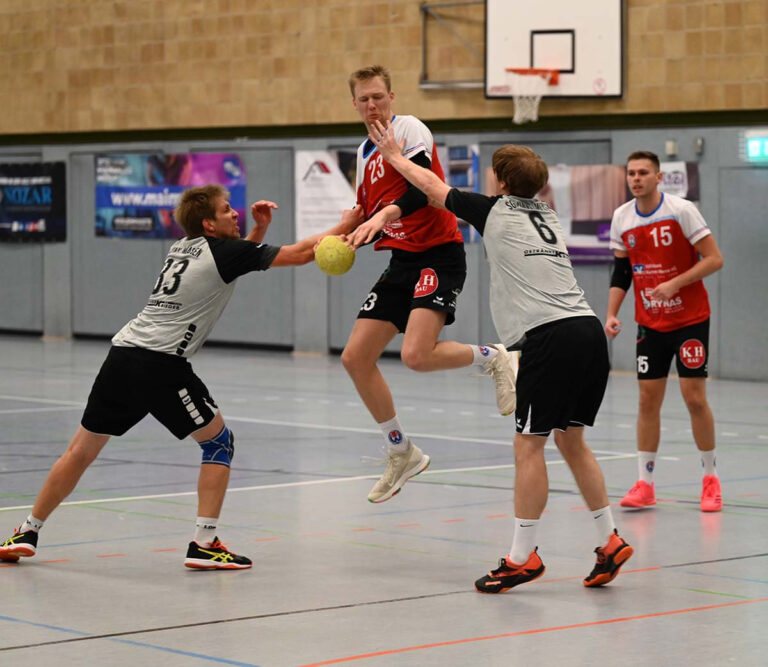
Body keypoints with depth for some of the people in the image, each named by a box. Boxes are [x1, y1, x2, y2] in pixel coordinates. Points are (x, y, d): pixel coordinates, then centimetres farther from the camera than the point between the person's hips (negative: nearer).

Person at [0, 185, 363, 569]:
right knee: (218, 440, 6)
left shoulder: (184, 247, 20)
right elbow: (300, 253, -1)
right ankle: (204, 544, -1)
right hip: (161, 364, -8)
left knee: (81, 450, 15)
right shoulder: (223, 252, -2)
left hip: (123, 352, 8)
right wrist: (346, 225, 10)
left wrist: (258, 229, 26)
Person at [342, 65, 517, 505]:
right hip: (403, 261, 9)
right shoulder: (365, 153, 17)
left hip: (439, 254, -8)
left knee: (416, 354, -27)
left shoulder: (408, 128, -8)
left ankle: (494, 358, 2)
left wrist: (386, 214, -38)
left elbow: (424, 189, -23)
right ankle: (403, 454, 17)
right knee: (356, 357, 3)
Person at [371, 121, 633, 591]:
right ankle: (610, 542, 17)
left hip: (549, 336, -7)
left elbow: (433, 187, 22)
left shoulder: (495, 211, 6)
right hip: (589, 330, 8)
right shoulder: (548, 217, 25)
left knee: (529, 445, -2)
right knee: (571, 440, 17)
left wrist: (395, 157, 39)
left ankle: (522, 557, 0)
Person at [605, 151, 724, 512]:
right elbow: (621, 271, 10)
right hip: (650, 323, 4)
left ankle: (710, 479, 10)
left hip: (690, 319, -4)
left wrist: (674, 283, -23)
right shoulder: (621, 218, 1)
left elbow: (714, 259, -14)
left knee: (694, 397, -5)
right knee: (648, 398, 2)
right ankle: (644, 484, 7)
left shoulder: (682, 210, -14)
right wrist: (611, 314, -1)